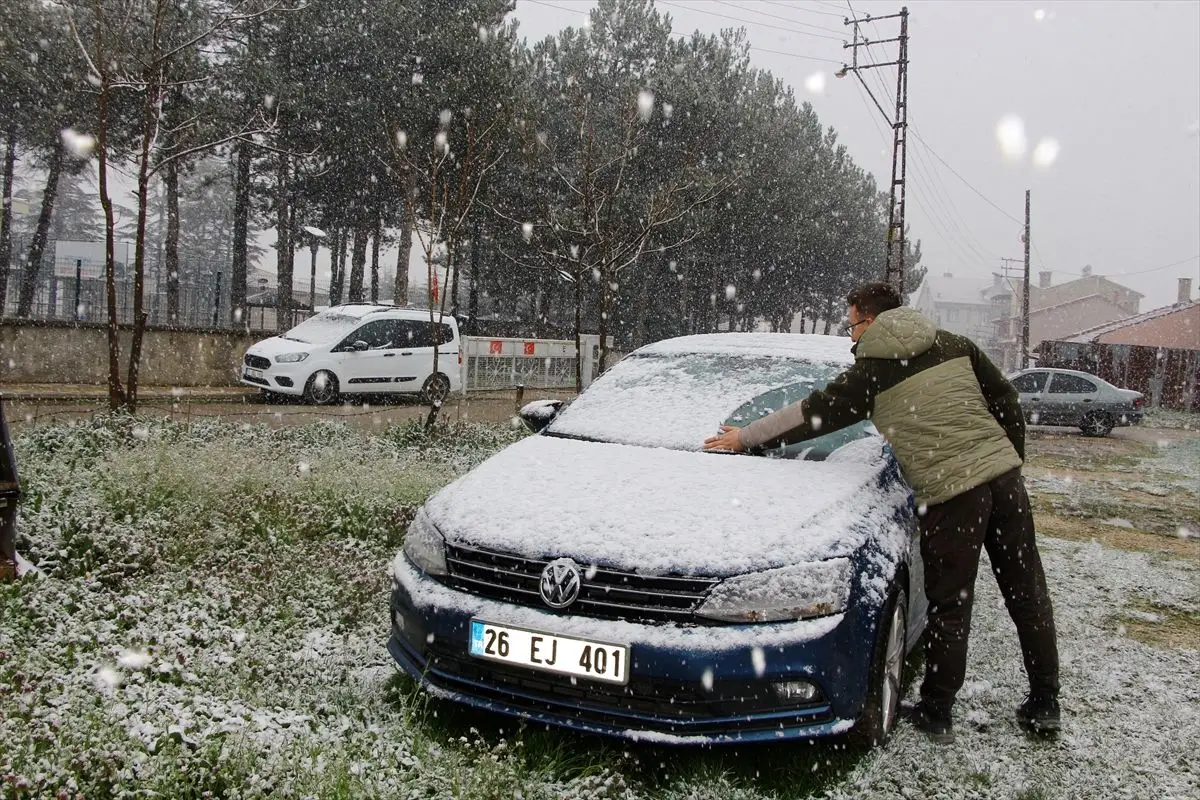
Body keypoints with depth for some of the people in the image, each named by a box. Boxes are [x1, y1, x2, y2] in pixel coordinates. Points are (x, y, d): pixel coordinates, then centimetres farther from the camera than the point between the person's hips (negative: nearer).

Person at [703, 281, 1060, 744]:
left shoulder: (871, 372, -1)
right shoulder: (953, 345, 13)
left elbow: (813, 416, 2)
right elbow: (1006, 399, 13)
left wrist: (746, 438, 10)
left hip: (952, 493, -5)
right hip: (1003, 474, 5)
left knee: (949, 609, 6)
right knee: (1027, 592, 15)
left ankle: (935, 714, 20)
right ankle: (1044, 705, 26)